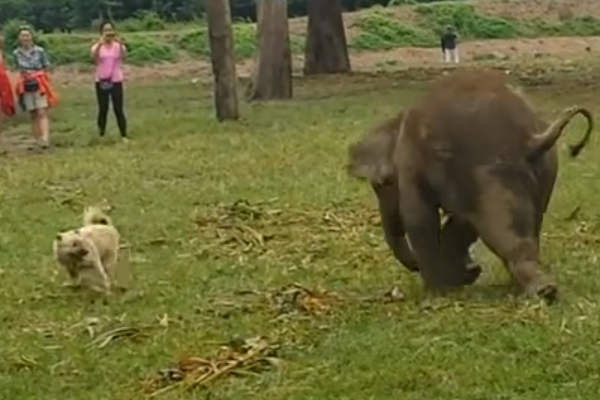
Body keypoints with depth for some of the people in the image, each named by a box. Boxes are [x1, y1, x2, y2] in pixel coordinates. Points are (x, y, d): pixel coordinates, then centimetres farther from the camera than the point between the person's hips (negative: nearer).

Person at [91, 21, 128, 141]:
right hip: (101, 82, 0)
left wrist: (120, 43, -40)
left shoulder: (118, 46, 0)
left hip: (116, 81, 0)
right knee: (103, 110, 4)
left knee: (118, 110, -1)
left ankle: (124, 135, 1)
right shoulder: (98, 46, -1)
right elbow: (94, 56, -23)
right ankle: (101, 135, 11)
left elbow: (123, 55, -21)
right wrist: (100, 44, -40)